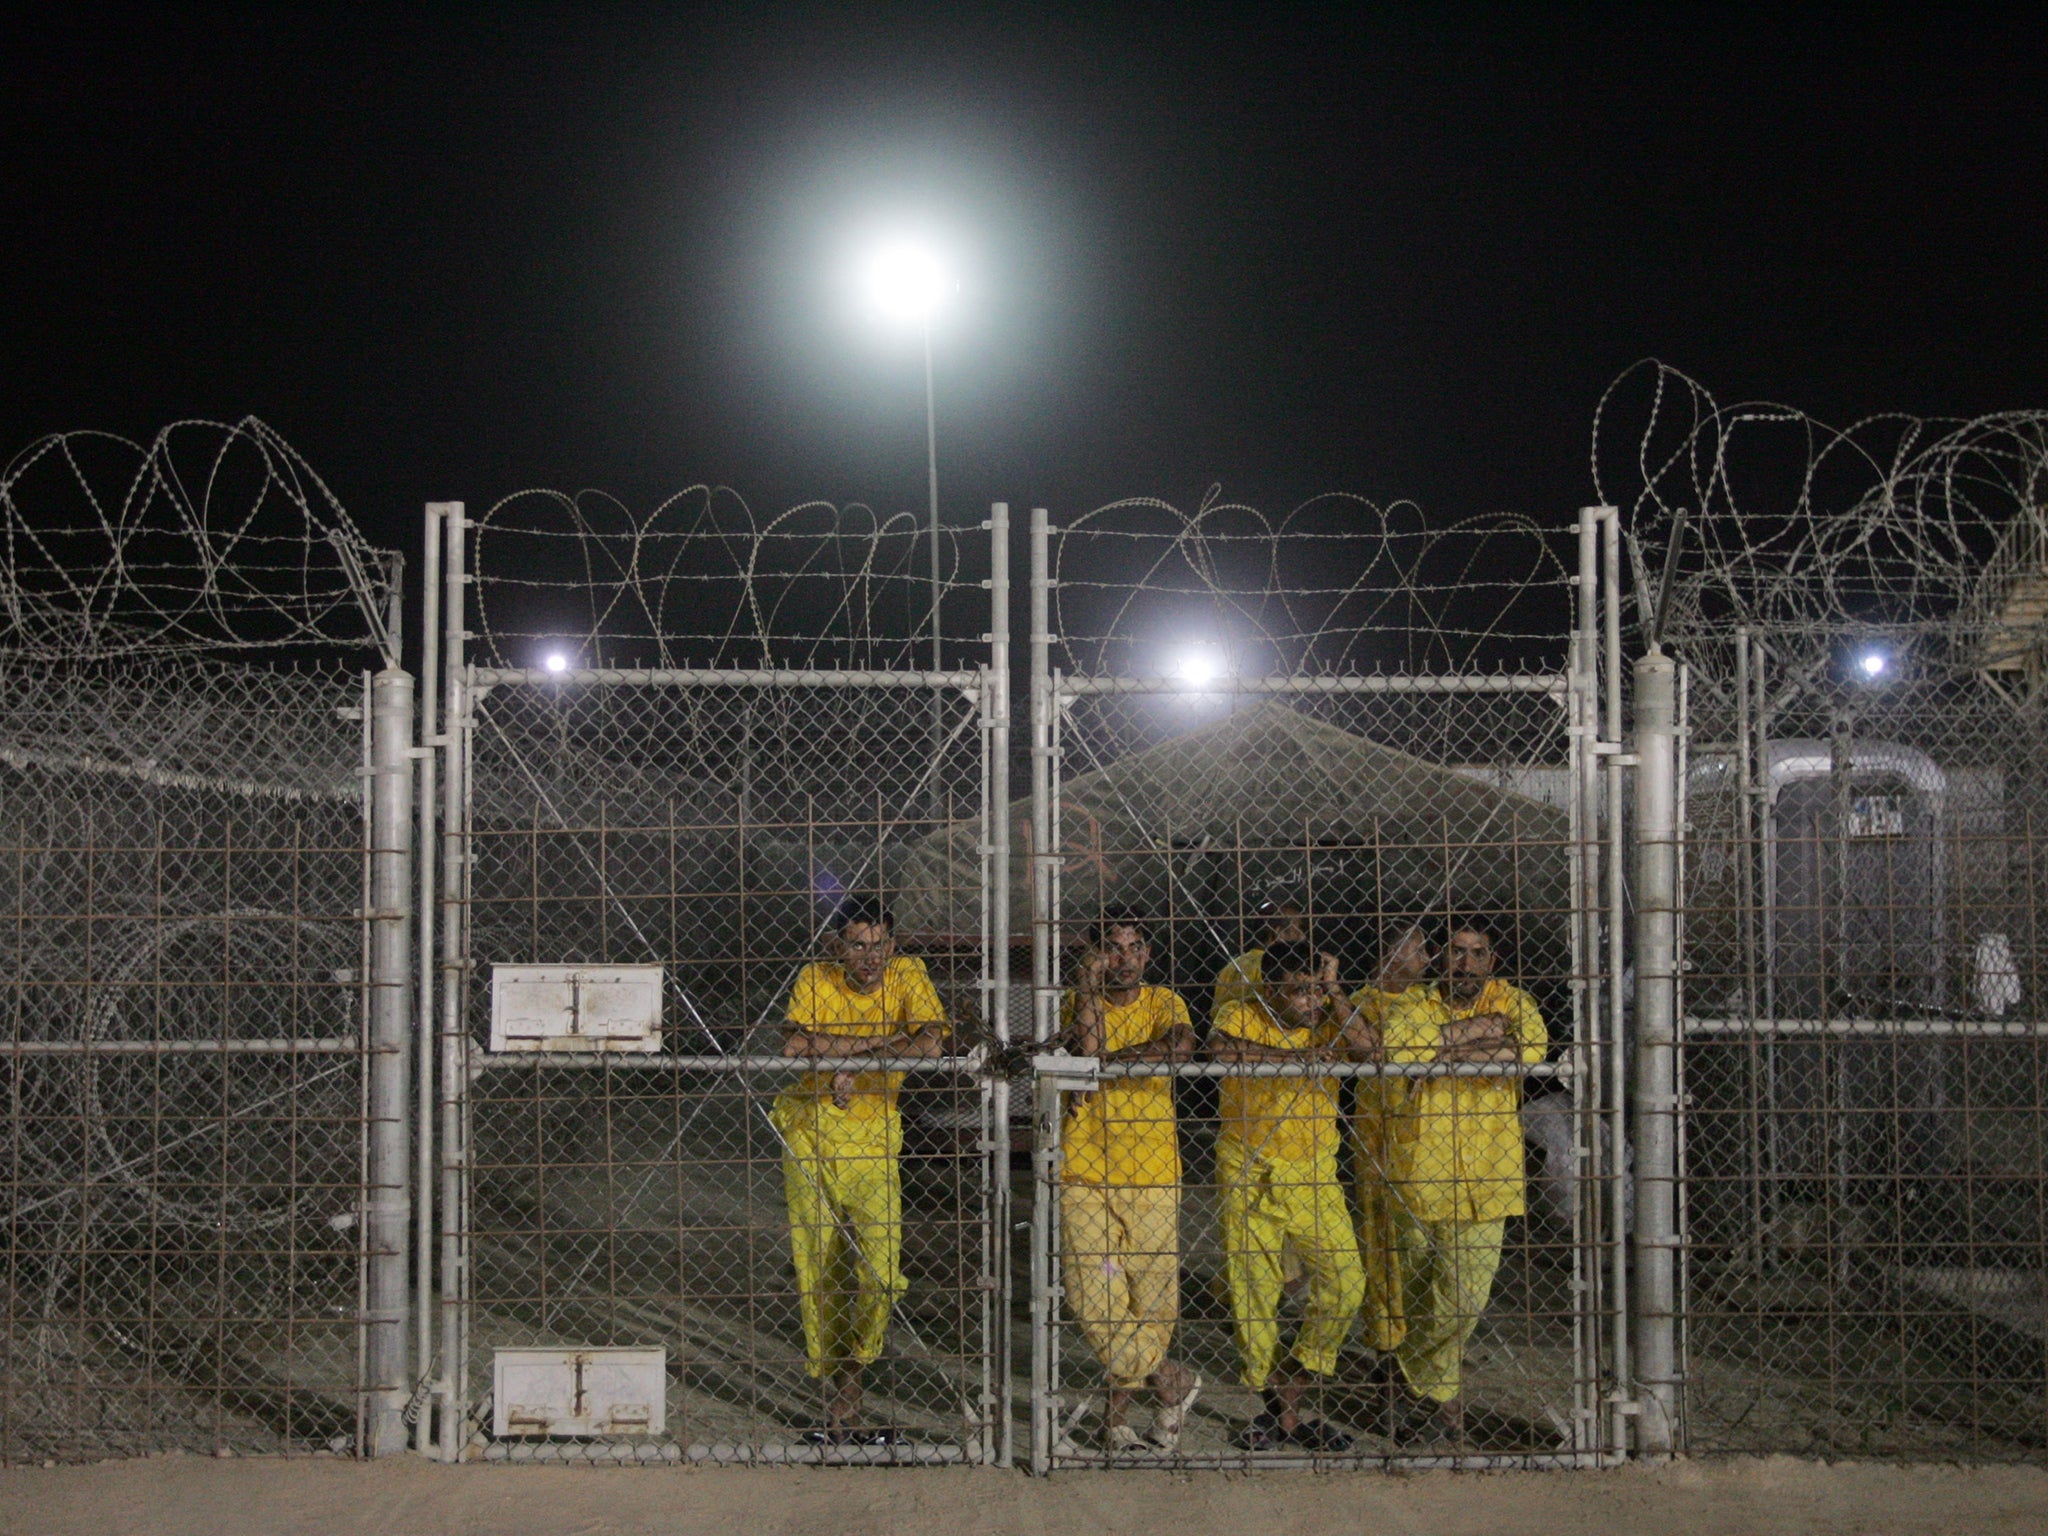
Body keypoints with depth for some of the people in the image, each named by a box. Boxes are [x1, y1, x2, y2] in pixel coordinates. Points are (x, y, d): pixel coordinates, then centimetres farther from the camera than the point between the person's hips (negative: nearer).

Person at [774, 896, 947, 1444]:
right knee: (818, 1270, 2)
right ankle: (839, 1398, 12)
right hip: (809, 1133, 0)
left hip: (873, 1134, 0)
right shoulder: (816, 979, -6)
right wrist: (887, 1039, -22)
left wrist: (851, 1059, -21)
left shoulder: (907, 975, -4)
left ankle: (854, 1363, 14)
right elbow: (794, 1044, -24)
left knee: (881, 1266, -11)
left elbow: (932, 1043, -20)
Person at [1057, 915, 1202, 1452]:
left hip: (1153, 1174, 1)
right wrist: (1089, 991, -17)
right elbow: (1085, 1050, -15)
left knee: (1153, 1297, 3)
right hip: (1086, 1172, -1)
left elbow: (1180, 1046, -16)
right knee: (1093, 1292, -9)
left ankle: (1116, 1414, 21)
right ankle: (1172, 1380, 12)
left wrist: (1104, 1061, -16)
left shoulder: (1163, 1002, 7)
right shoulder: (1078, 1002, 5)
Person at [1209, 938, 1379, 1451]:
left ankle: (1291, 1385, 10)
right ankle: (1280, 1410, 17)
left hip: (1314, 1176, 2)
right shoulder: (1240, 1017, -7)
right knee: (1252, 1289, 2)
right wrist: (1295, 1057, -34)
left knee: (1345, 1280, -7)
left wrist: (1331, 990, -17)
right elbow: (1221, 1049, -30)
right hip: (1248, 1176, -2)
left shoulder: (1326, 1019, 0)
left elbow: (1369, 1048, -18)